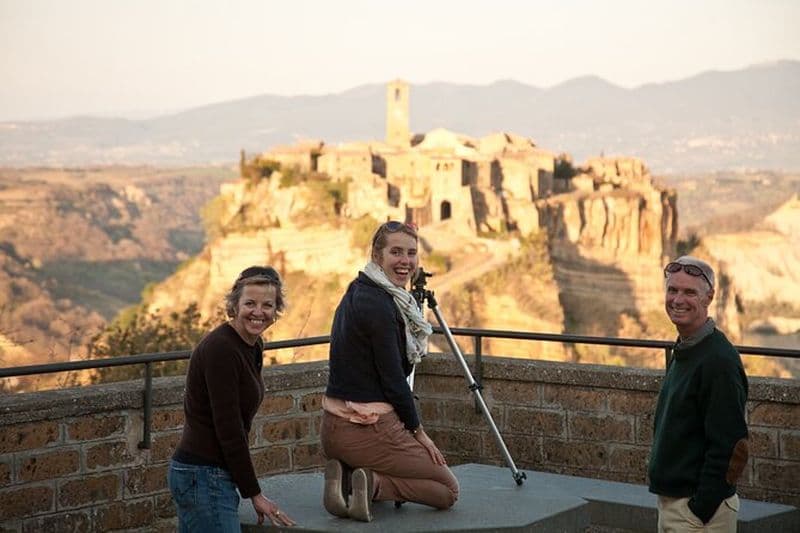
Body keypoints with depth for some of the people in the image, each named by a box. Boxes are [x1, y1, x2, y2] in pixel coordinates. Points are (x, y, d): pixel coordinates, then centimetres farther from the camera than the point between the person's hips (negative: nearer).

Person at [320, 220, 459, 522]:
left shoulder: (356, 293, 11)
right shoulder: (377, 304, -17)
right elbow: (393, 378, -13)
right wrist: (418, 431, -5)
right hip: (368, 429, -9)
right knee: (448, 489, 7)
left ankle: (347, 479, 5)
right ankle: (374, 483, -11)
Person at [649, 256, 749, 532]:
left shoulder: (719, 360, -19)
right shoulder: (681, 352, 11)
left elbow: (729, 446, -22)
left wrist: (701, 510, -22)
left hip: (699, 508, -9)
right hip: (670, 500, 9)